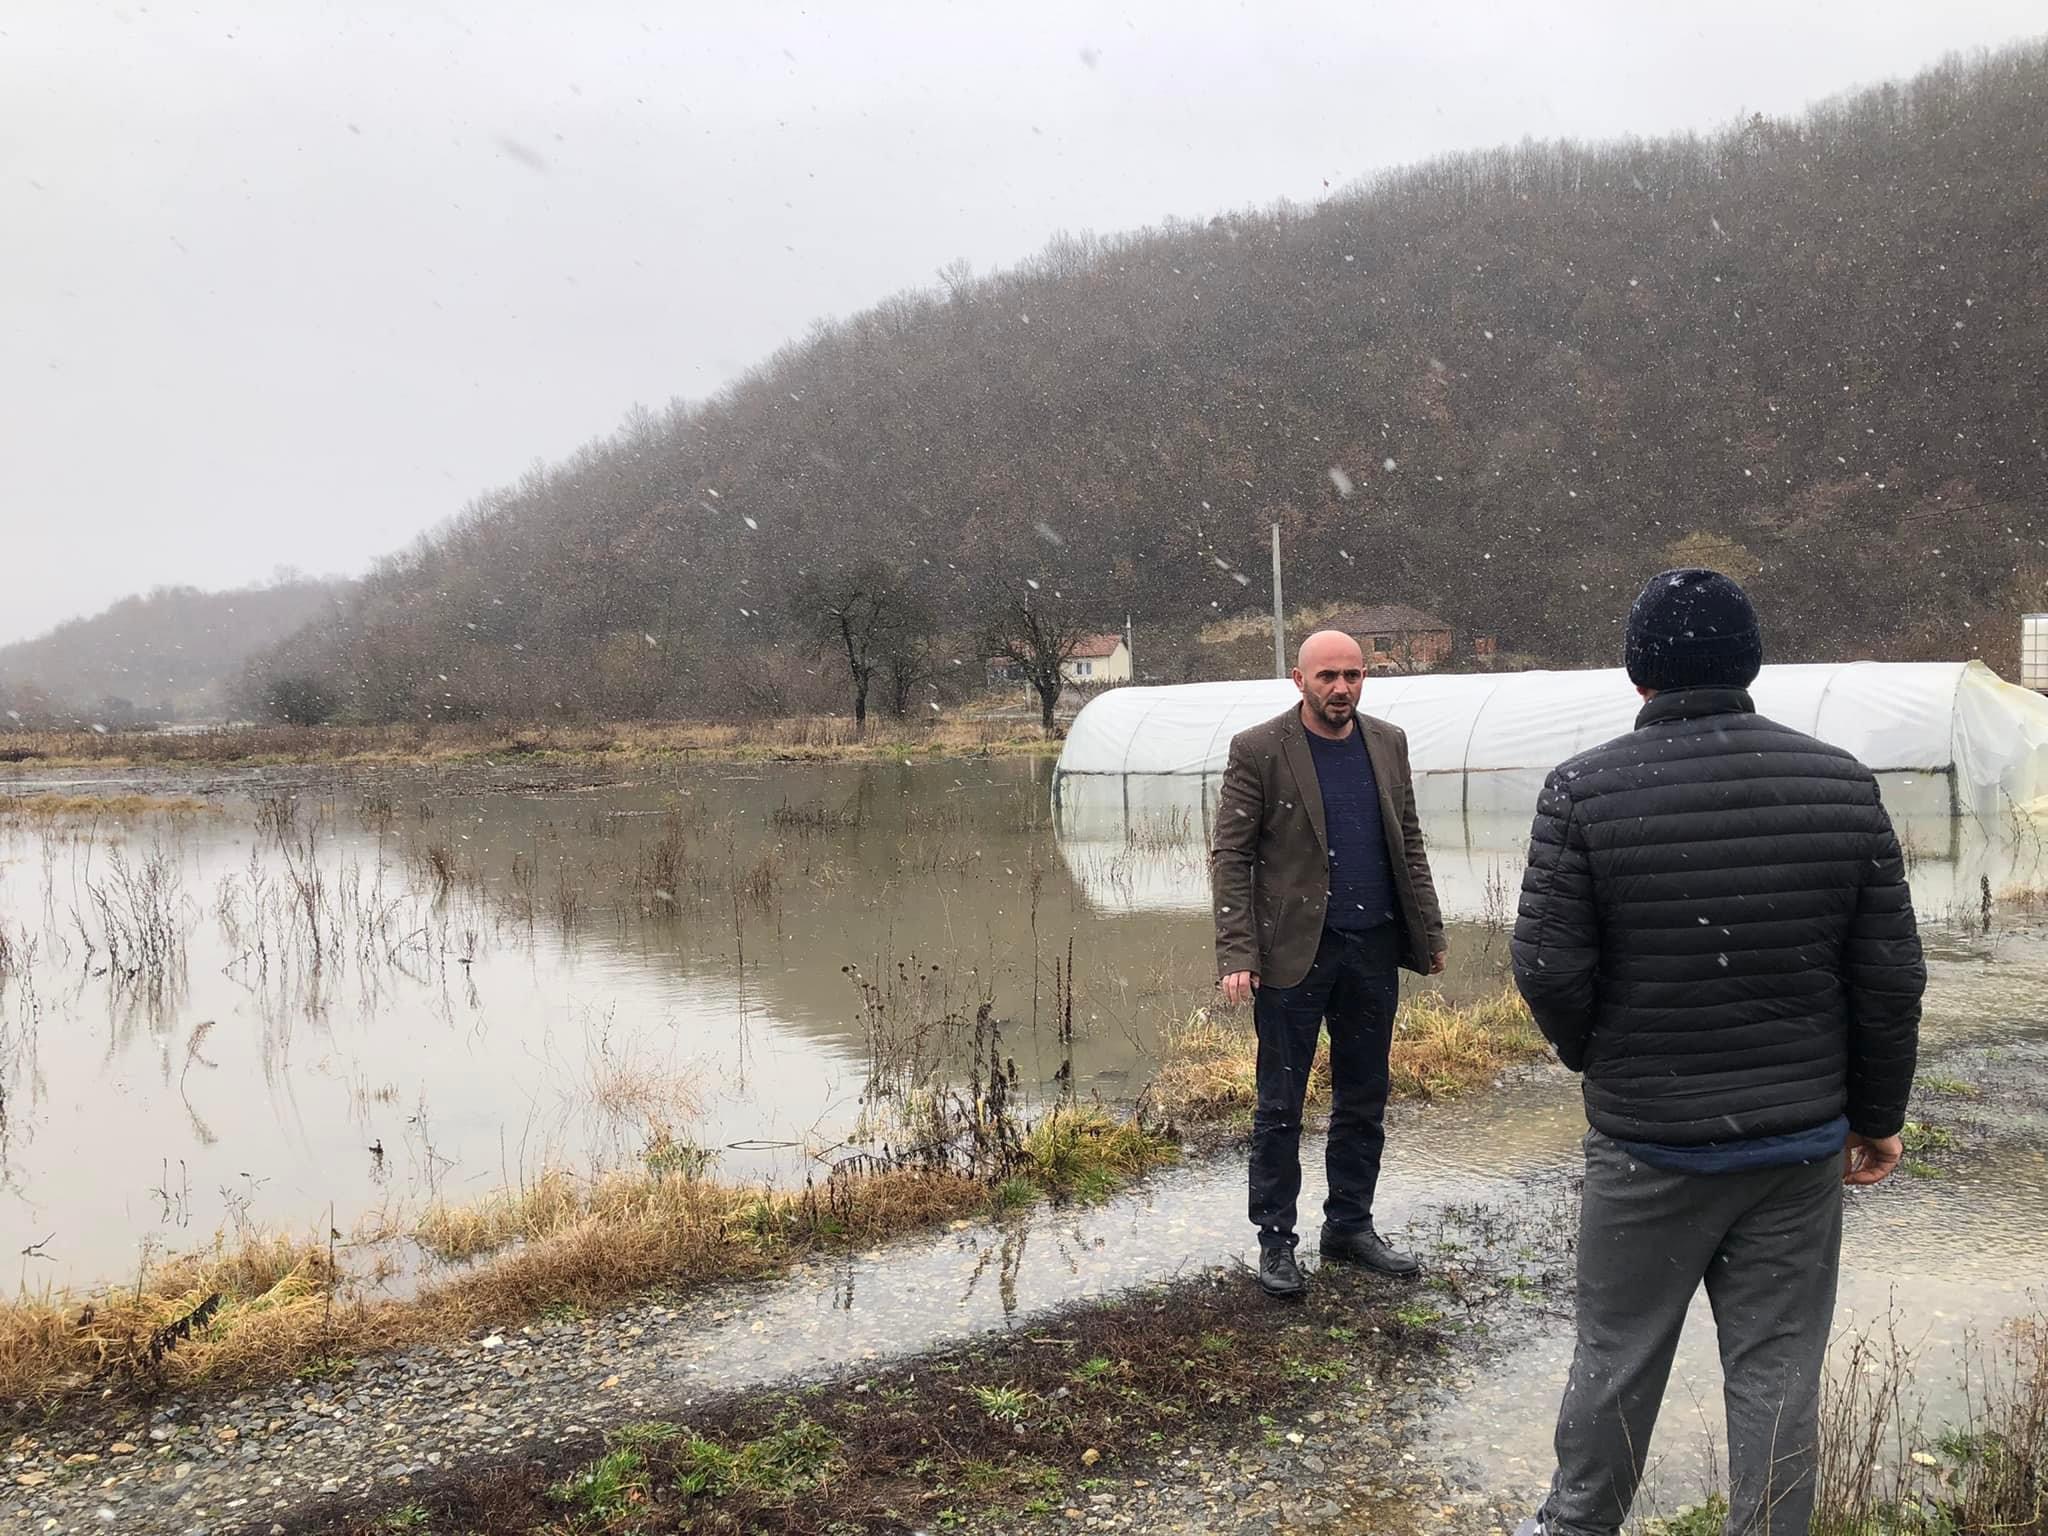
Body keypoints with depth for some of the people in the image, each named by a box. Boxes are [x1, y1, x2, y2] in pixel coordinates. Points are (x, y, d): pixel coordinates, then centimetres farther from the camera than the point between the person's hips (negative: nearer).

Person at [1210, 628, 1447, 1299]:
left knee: (1364, 1100, 14)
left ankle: (1349, 1225, 28)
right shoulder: (1258, 750, -7)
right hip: (1293, 950, -5)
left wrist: (1429, 931, 11)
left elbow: (1408, 843, 15)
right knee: (1280, 1106, 4)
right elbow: (1229, 856, -8)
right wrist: (1236, 955, -15)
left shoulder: (1388, 743, 8)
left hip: (1373, 948, 5)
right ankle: (1275, 1241, 16)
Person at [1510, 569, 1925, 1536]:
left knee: (1616, 1358, 14)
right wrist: (1878, 1115, 11)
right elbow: (1890, 978, -1)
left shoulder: (1585, 791, -12)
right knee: (1777, 1371, 11)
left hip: (1646, 1139, -1)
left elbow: (1549, 969, -13)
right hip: (1802, 1139, 2)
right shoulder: (1842, 784, -3)